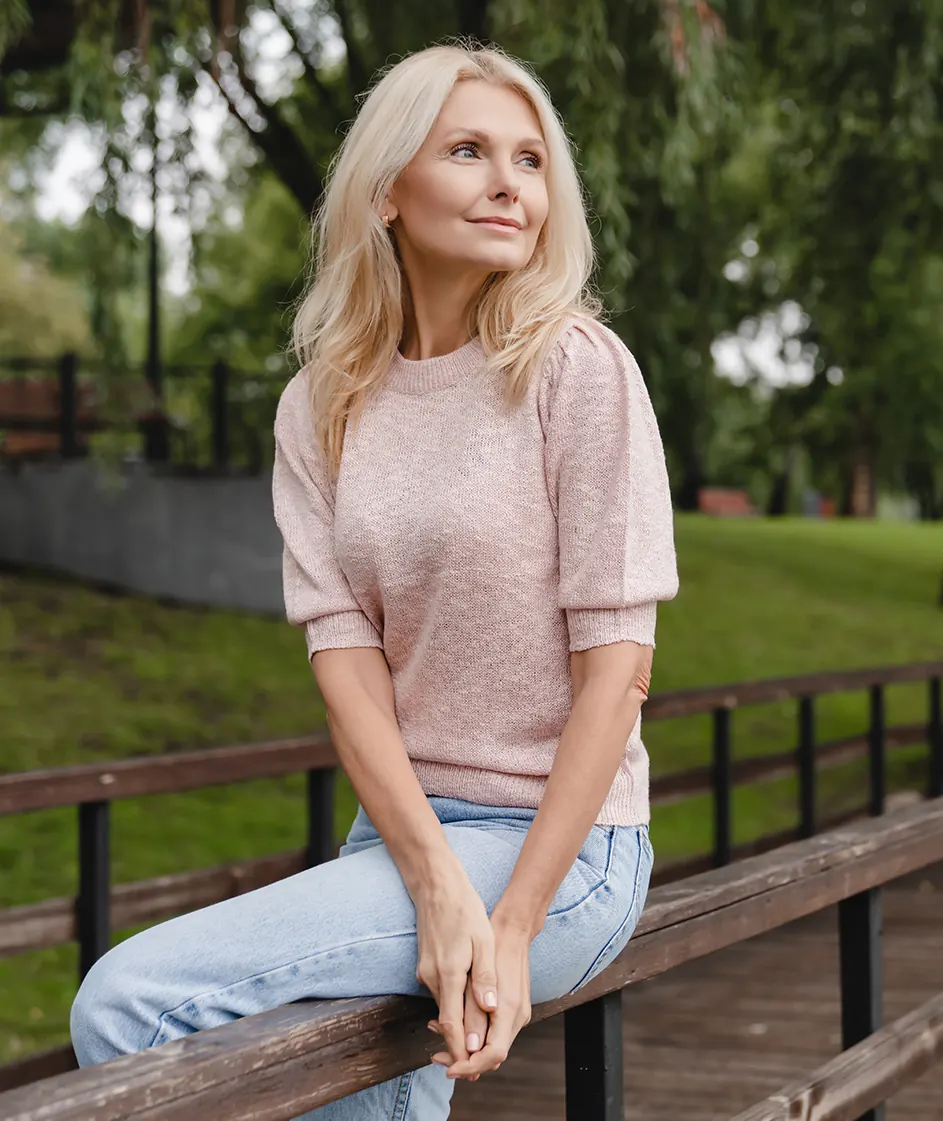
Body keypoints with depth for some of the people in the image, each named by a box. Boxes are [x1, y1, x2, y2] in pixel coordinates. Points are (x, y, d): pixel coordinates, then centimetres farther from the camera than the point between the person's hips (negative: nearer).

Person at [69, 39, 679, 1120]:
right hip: (398, 828, 5)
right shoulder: (321, 408, 7)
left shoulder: (579, 369, -7)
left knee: (129, 1003, -17)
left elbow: (616, 662, -11)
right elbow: (343, 649, -3)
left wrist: (515, 924, -17)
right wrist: (436, 888, -18)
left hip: (561, 843, -5)